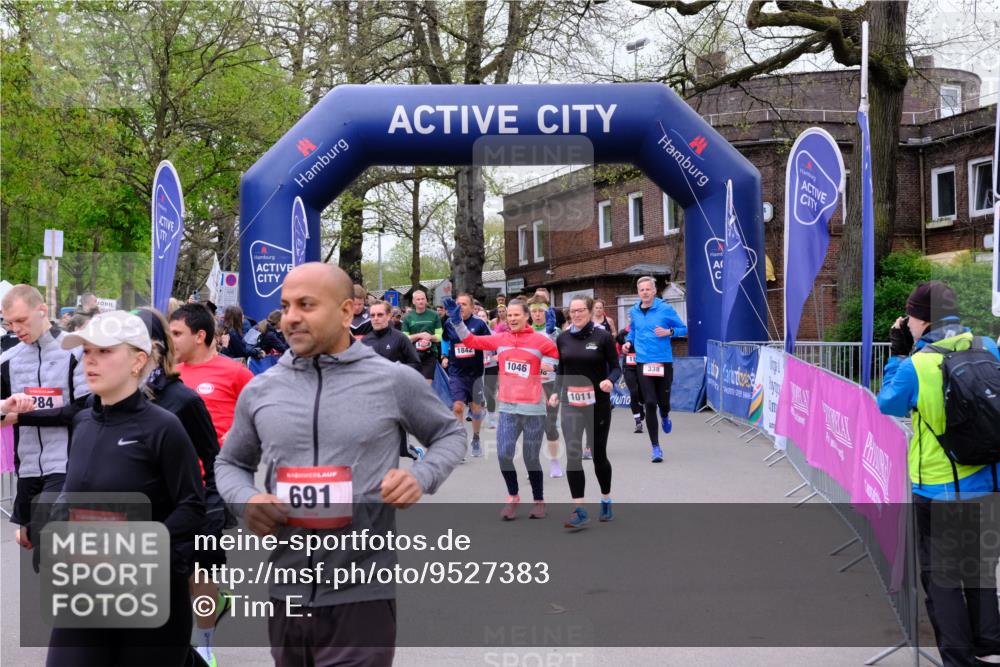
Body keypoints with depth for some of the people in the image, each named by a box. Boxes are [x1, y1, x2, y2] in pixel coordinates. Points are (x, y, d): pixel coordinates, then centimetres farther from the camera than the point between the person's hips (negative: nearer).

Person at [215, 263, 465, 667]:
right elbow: (230, 463, 18)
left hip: (363, 596, -4)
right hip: (286, 594, 4)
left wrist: (421, 477, -10)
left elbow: (449, 435, 10)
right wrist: (245, 499, -4)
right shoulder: (260, 391, 5)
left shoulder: (394, 381, -4)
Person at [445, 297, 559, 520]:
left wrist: (553, 331, -15)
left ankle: (538, 500, 26)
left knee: (531, 459, 6)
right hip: (507, 408, 3)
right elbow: (471, 341, 10)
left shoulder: (539, 340, -4)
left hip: (533, 409, -3)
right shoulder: (500, 339, 6)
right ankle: (512, 497, 16)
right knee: (503, 454, -7)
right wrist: (457, 321, 1)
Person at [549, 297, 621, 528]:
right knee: (573, 454, -11)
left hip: (598, 404, -2)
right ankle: (579, 511, -10)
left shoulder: (603, 336, -7)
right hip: (571, 404, 2)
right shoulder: (563, 339, 4)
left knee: (598, 454, 10)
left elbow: (615, 367, -5)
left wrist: (610, 380, -25)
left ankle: (606, 501, 33)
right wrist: (556, 392, 1)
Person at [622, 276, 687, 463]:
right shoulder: (634, 312, 7)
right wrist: (629, 342, 5)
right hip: (643, 362, 2)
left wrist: (669, 332, -16)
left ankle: (665, 416, 47)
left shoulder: (665, 309, -4)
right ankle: (655, 447, 4)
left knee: (663, 401, 5)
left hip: (664, 361, -1)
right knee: (650, 403, -6)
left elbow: (683, 329, 2)